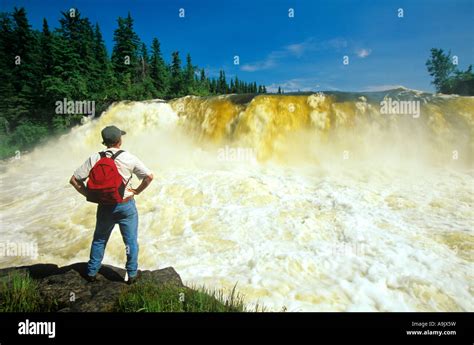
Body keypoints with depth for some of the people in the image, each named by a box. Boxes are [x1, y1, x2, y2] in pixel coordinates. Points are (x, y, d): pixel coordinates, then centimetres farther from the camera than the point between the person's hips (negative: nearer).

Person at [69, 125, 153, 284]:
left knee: (99, 240, 21)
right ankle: (132, 274, 22)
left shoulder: (94, 159, -6)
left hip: (105, 207, 2)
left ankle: (92, 272, 32)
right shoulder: (129, 158, -11)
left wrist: (89, 195, 4)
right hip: (126, 205, -2)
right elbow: (149, 176, -13)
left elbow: (74, 180, -5)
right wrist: (137, 191, 0)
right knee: (130, 241, 12)